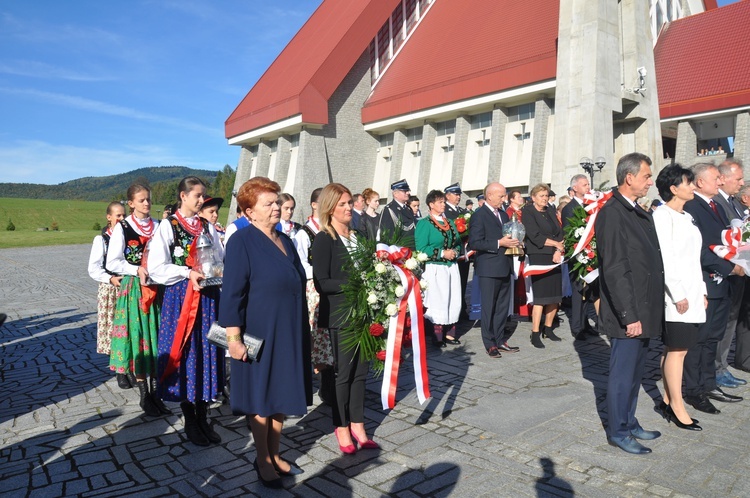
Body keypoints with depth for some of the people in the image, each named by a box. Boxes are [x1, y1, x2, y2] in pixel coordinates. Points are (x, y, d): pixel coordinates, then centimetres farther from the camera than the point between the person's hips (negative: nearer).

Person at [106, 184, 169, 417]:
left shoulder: (157, 226, 9)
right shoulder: (122, 228, -1)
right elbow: (113, 262, -5)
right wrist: (137, 270, -17)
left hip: (156, 288, 3)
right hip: (133, 289, -3)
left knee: (156, 338, 5)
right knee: (138, 337, 0)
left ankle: (155, 392, 16)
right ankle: (144, 395, 11)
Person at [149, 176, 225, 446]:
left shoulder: (208, 227, 10)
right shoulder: (168, 226, -3)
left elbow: (221, 259, 14)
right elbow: (156, 267, -9)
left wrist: (219, 272, -7)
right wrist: (188, 273, -20)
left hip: (208, 297, 4)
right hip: (180, 297, -4)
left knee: (207, 355, 8)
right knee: (185, 355, 4)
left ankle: (203, 418, 21)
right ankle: (190, 421, 19)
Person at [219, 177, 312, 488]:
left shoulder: (285, 241, 10)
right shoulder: (242, 241, -12)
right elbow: (232, 293, -15)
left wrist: (301, 331, 18)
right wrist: (234, 337, -20)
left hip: (288, 333, 7)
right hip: (259, 334, -7)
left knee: (281, 396, 16)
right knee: (261, 398, 8)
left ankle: (274, 456, 33)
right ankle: (263, 461, 26)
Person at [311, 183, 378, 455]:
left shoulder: (356, 236, 9)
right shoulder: (324, 239, -9)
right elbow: (321, 283, -16)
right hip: (340, 315, -5)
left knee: (361, 369, 10)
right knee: (344, 371, 6)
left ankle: (357, 424, 24)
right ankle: (342, 427, 23)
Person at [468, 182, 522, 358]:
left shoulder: (503, 214, 15)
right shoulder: (479, 215, -11)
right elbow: (474, 243, -19)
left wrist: (514, 242, 4)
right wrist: (499, 243, -22)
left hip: (504, 268, 8)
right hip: (489, 269, -8)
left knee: (503, 306, 14)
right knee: (489, 307, 1)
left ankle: (500, 339, 26)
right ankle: (490, 344, 11)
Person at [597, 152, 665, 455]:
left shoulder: (639, 213, 13)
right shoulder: (612, 214, -16)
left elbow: (650, 261, 15)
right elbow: (615, 269, -21)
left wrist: (648, 311, 12)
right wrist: (629, 315, -20)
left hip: (644, 312, 9)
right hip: (628, 314, -9)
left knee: (635, 372, 19)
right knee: (623, 373, 4)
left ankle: (629, 423, 33)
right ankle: (618, 432, 18)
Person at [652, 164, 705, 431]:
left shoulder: (687, 217, 17)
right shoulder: (663, 216, -11)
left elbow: (694, 259, 19)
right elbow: (664, 258, -17)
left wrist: (701, 290, 15)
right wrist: (678, 294, -17)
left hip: (692, 294, 8)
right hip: (676, 296, -8)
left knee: (674, 349, 11)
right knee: (677, 349, -3)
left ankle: (668, 401, 19)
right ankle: (677, 407, 6)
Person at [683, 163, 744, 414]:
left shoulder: (715, 205, 15)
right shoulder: (691, 207, -16)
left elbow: (727, 240, 19)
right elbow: (699, 252, -21)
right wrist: (731, 268, -15)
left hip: (721, 283, 9)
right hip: (703, 284, -9)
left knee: (712, 338, 17)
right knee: (698, 339, 2)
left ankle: (708, 385, 30)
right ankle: (693, 391, 14)